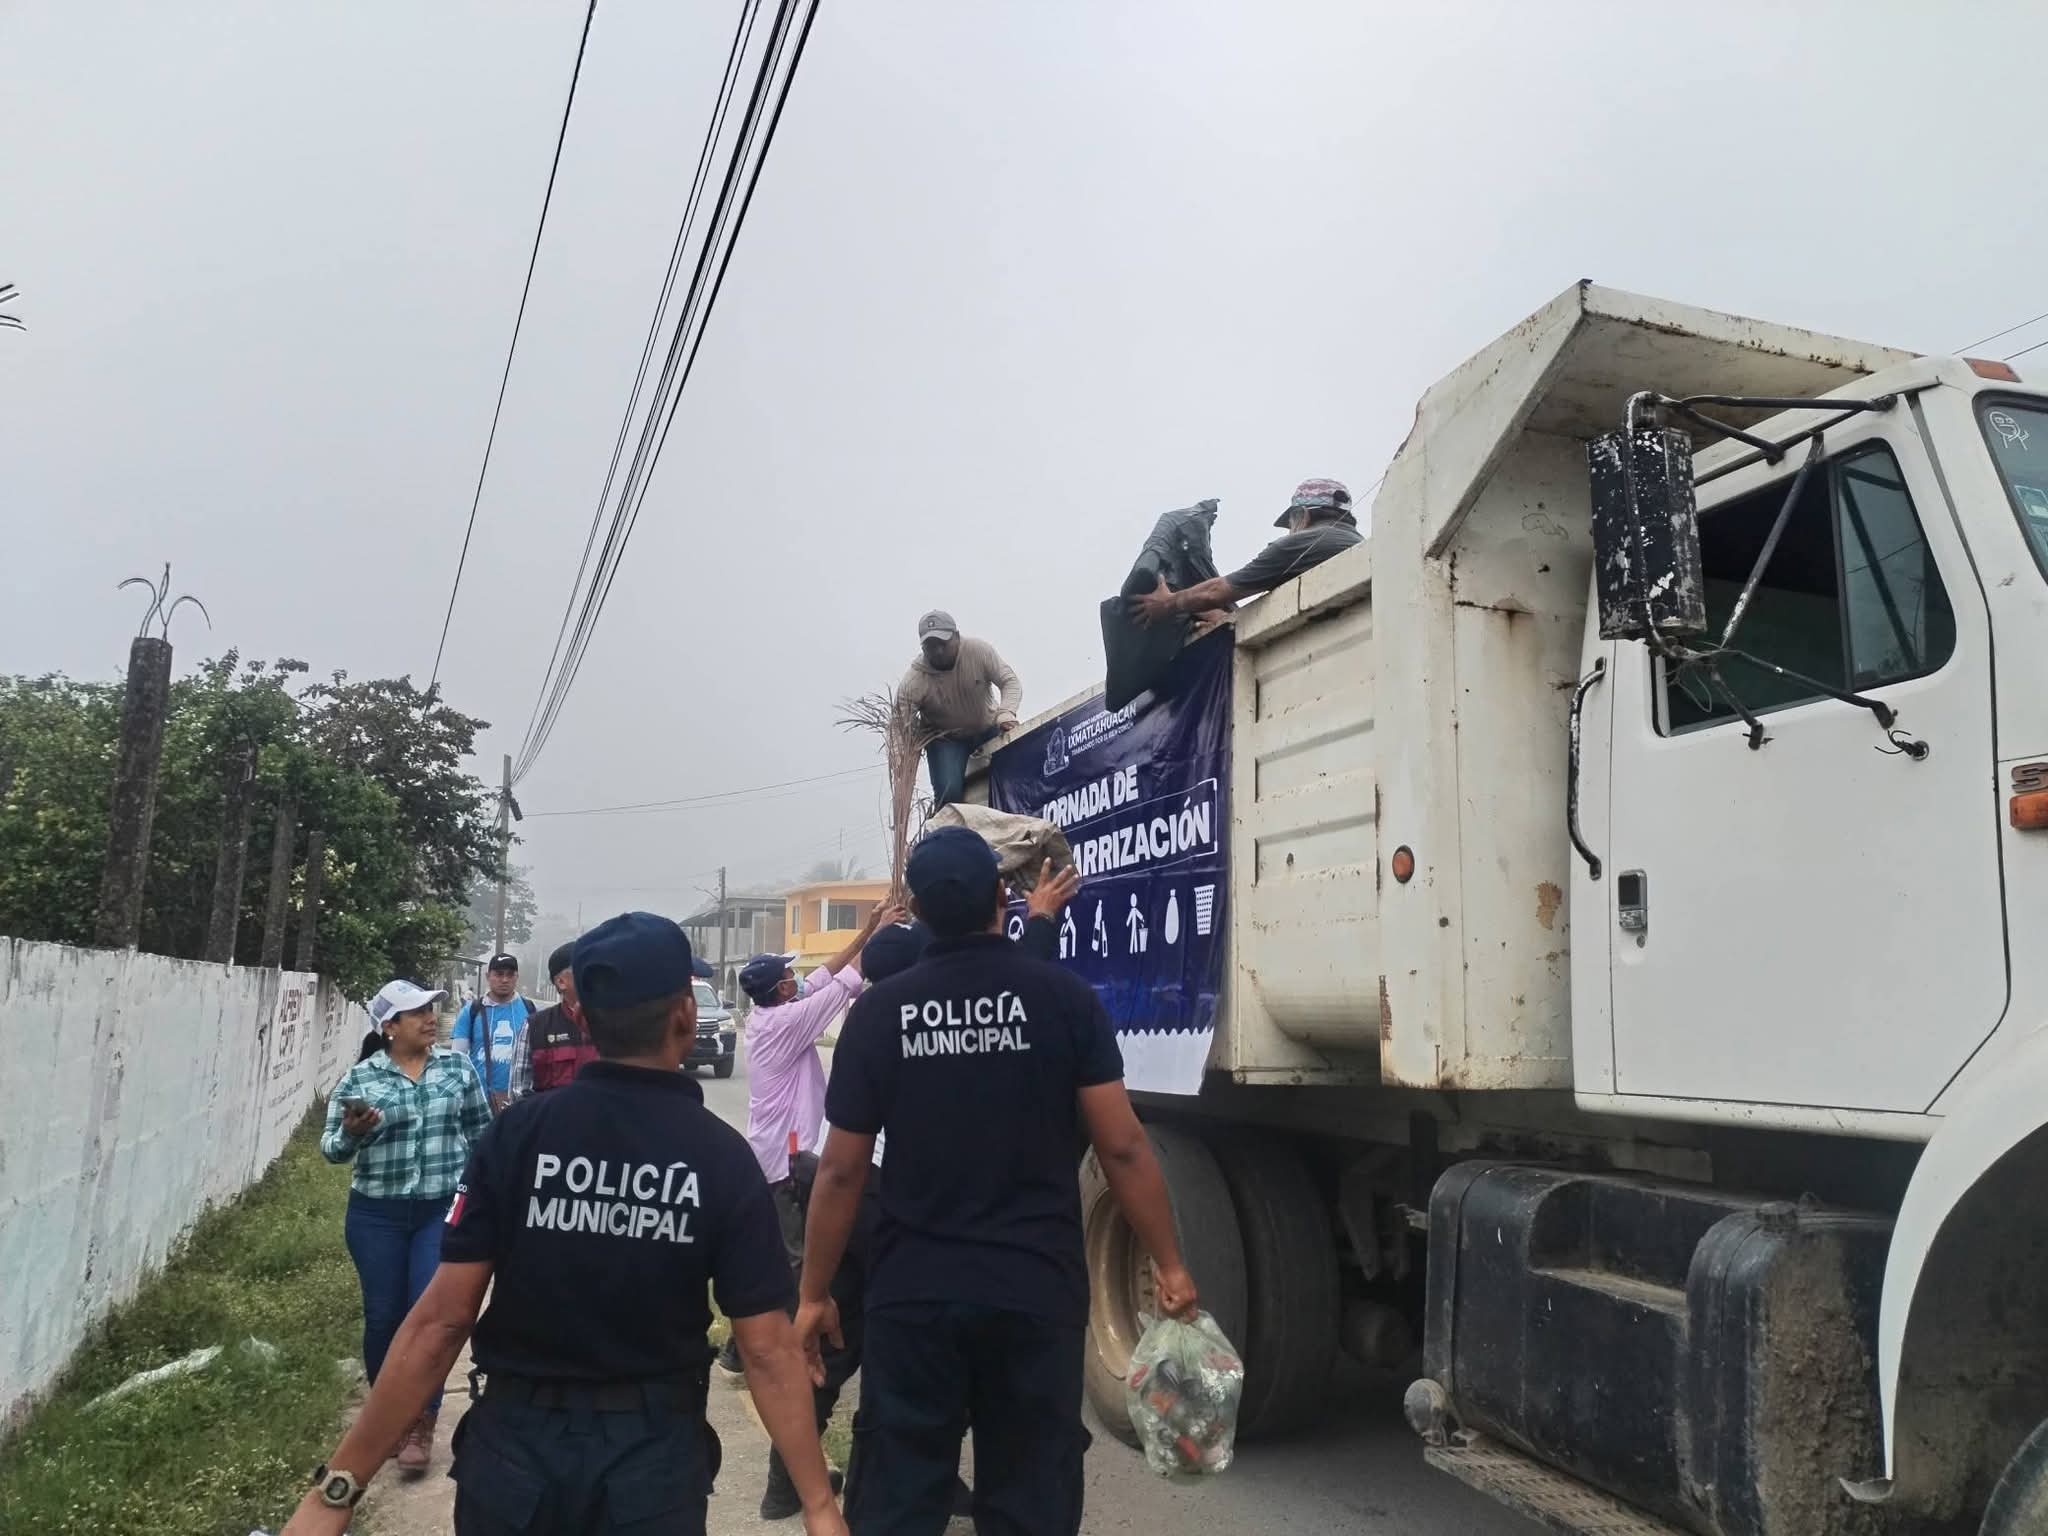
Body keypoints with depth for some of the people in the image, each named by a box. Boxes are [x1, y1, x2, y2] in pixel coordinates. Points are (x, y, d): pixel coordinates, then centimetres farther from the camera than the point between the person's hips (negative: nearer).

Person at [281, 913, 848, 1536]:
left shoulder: (518, 1131, -10)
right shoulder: (723, 1155, -13)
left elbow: (440, 1320, -11)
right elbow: (768, 1348, -14)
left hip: (515, 1444, 2)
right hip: (654, 1454, -1)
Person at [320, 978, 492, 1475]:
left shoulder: (457, 1069, 0)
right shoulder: (359, 1079, -4)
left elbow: (481, 1134, 7)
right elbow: (332, 1149, -1)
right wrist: (350, 1133, -23)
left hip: (443, 1211, 0)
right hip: (376, 1216, 0)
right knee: (383, 1318, 10)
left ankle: (421, 1425, 8)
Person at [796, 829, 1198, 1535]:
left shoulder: (879, 1011, -4)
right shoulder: (1064, 996, -7)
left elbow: (842, 1171, -2)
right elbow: (1123, 1146, -8)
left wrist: (814, 1294, 8)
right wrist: (1169, 1263, 3)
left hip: (913, 1292, 1)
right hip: (1036, 1289, 0)